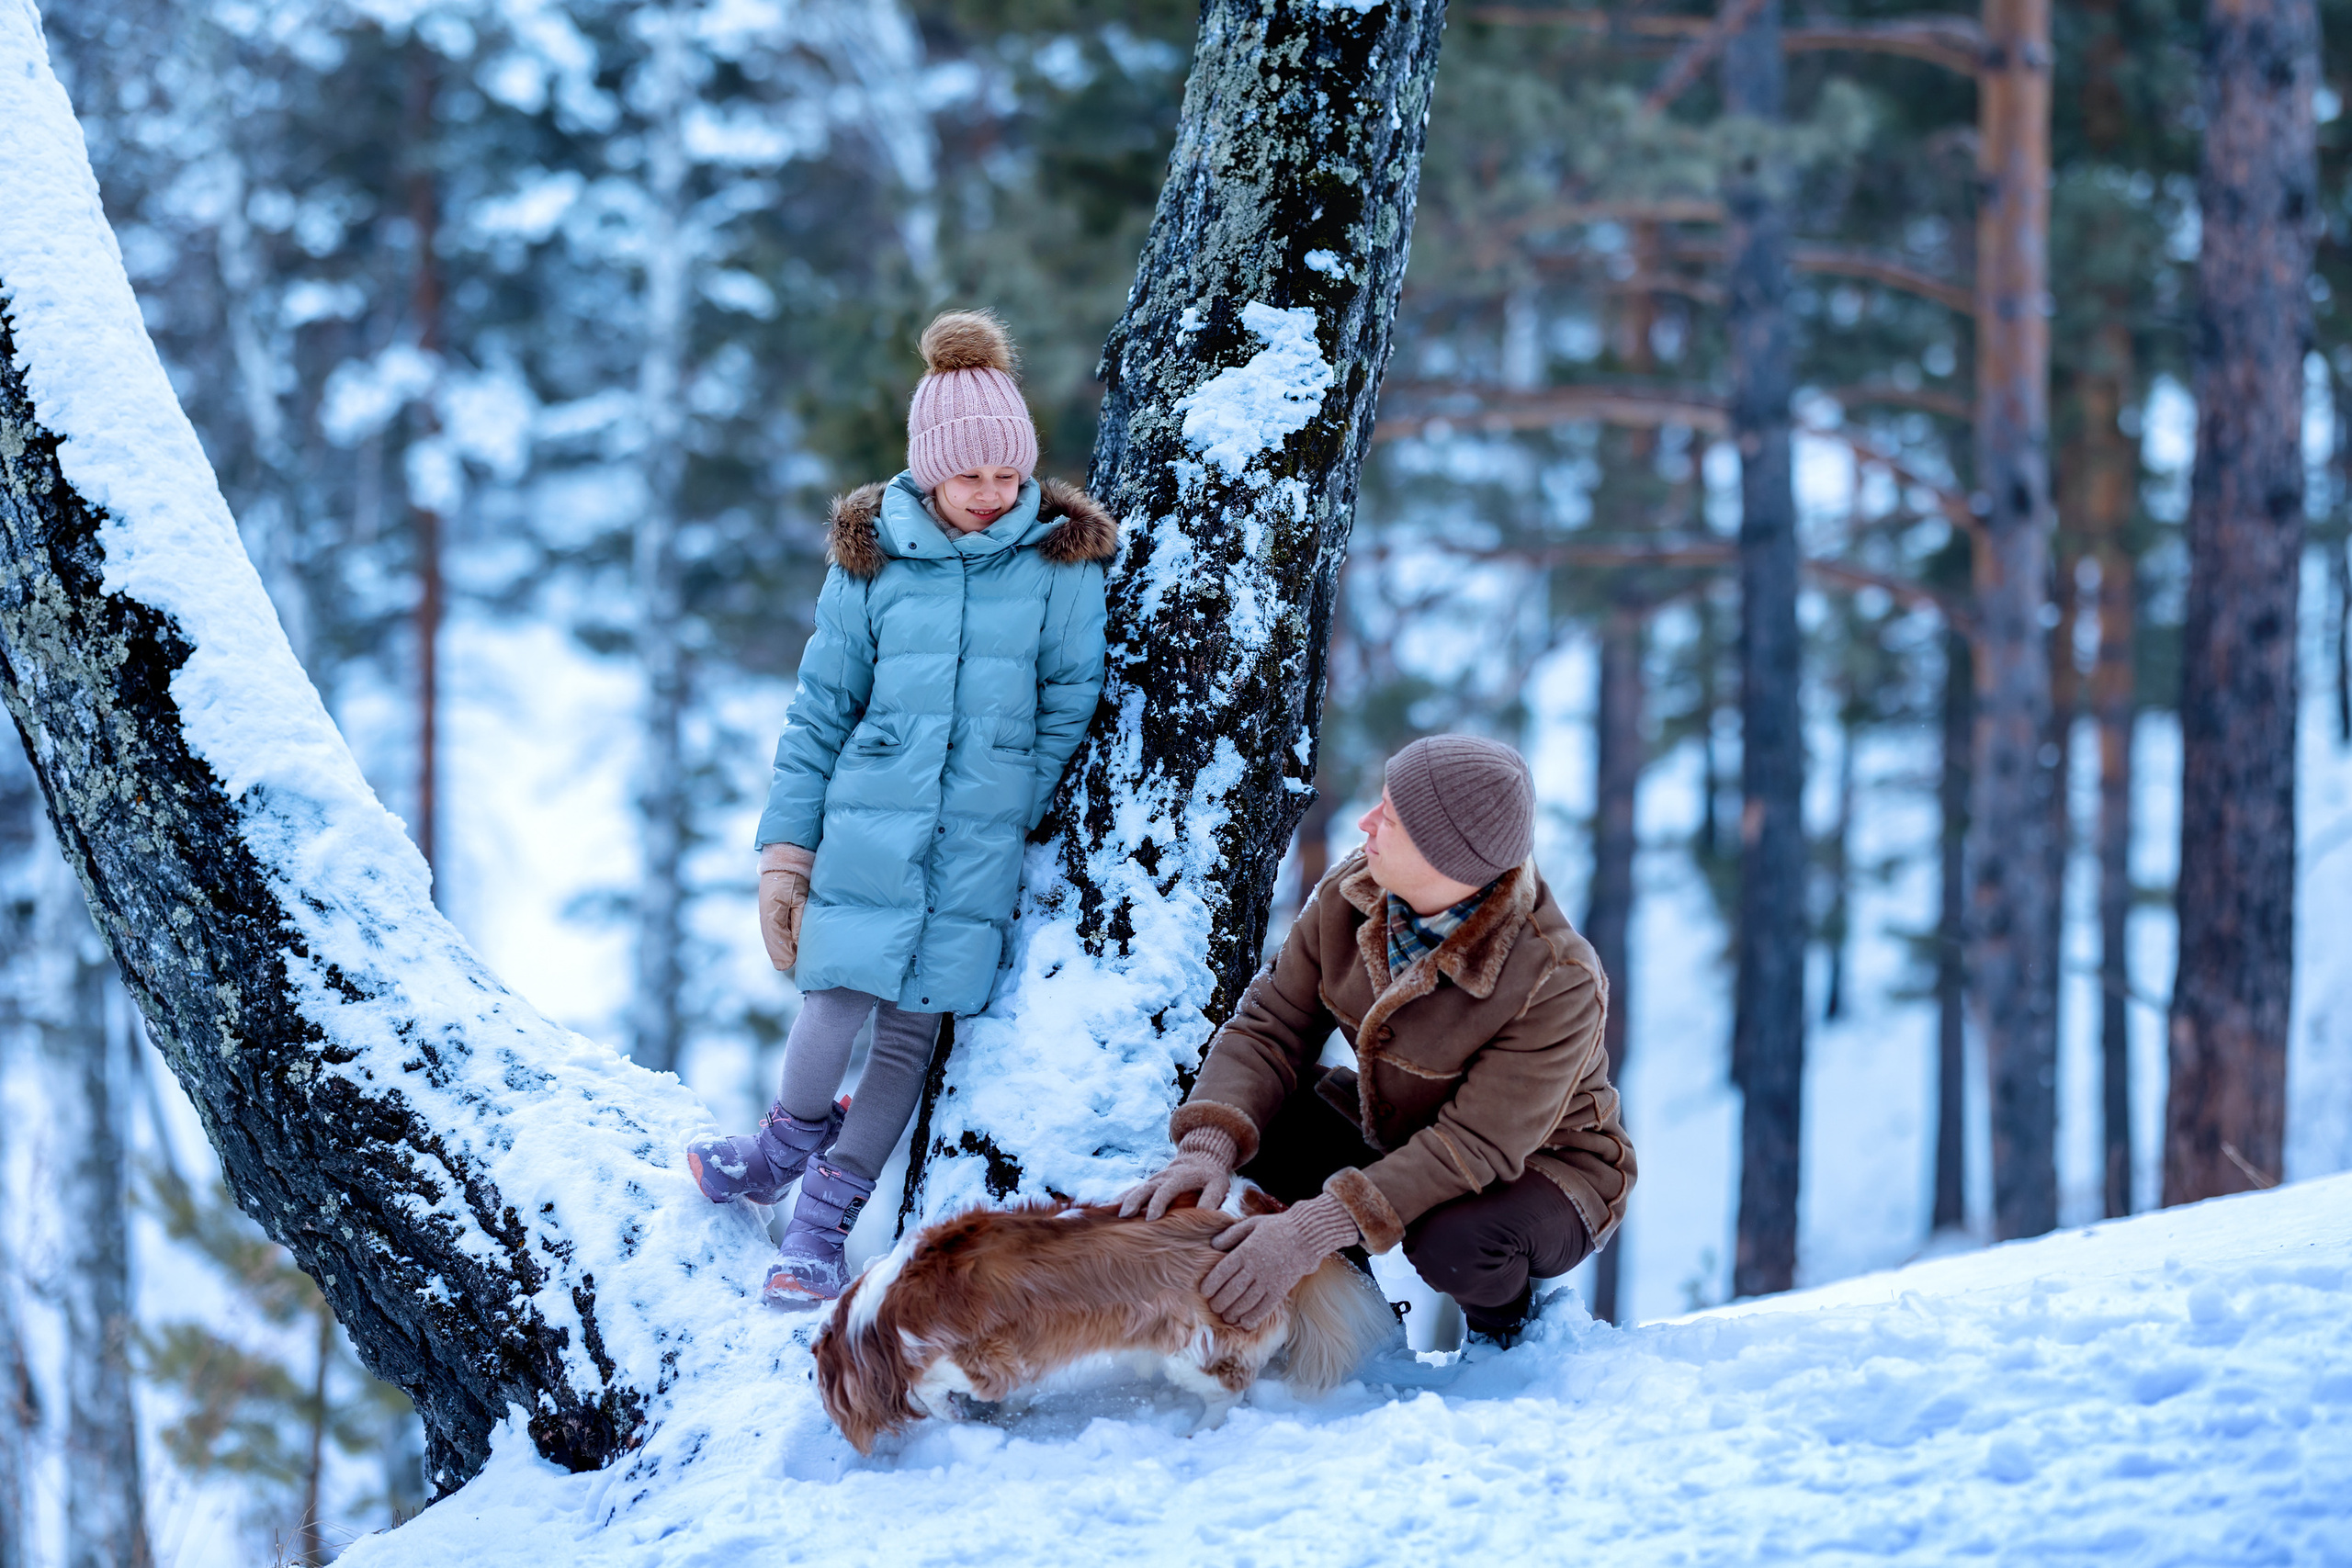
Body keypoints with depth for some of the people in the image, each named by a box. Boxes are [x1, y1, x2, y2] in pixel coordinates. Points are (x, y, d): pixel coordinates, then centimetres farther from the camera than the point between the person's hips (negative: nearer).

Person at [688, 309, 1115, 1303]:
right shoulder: (872, 556, 3)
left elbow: (1070, 704, 4)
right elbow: (821, 709, 8)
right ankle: (794, 1142, 20)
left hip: (982, 838, 0)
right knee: (839, 995, -10)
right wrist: (785, 849, 5)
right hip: (869, 820, 0)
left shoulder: (1061, 558, 0)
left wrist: (1018, 814, 1)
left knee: (914, 1024, -1)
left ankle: (824, 1217, 12)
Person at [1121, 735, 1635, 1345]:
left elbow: (1479, 1146, -33)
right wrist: (1210, 1146, -29)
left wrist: (1315, 1230, -41)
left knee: (1455, 1245, -38)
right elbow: (1272, 1028, -9)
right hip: (1394, 1135, 5)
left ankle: (1506, 1321, 1)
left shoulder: (1558, 983, -32)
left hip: (1537, 1169, -5)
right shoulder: (1351, 896, -15)